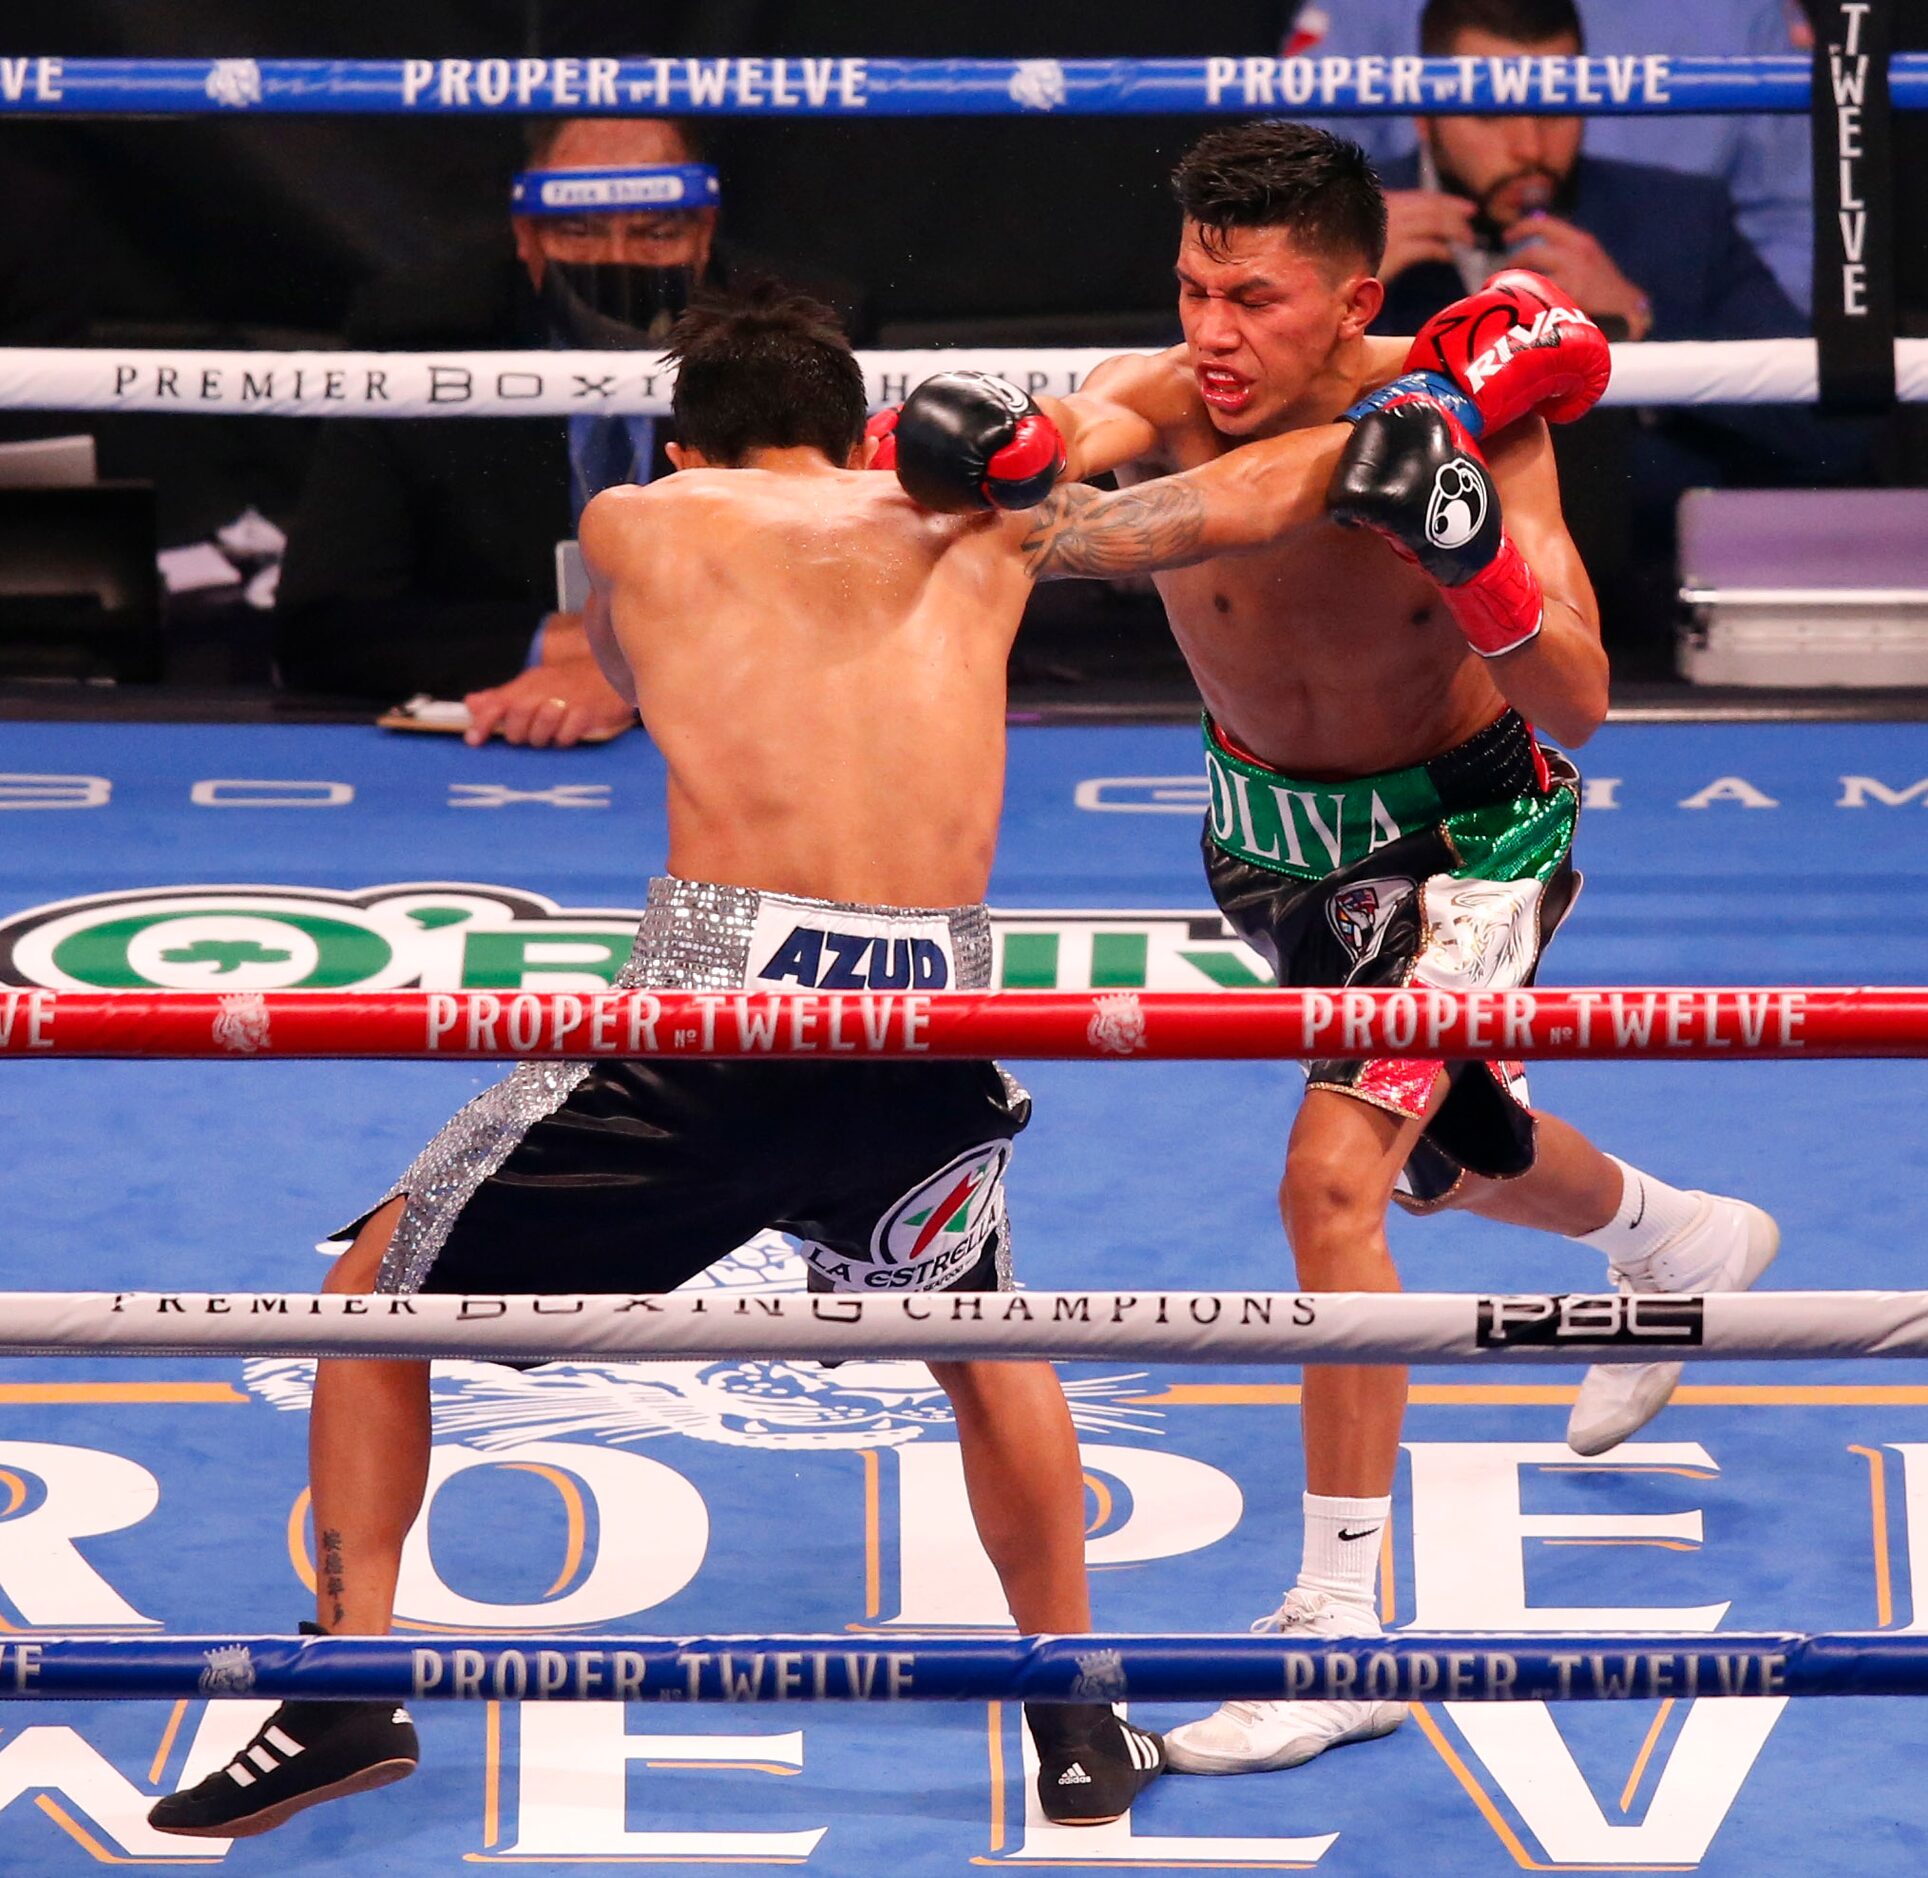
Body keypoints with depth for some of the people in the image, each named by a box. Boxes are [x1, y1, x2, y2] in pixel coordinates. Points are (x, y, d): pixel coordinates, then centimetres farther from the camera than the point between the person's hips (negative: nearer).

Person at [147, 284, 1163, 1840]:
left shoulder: (636, 525, 14)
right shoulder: (973, 537, 19)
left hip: (722, 1008, -3)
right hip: (939, 1015, 3)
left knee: (376, 1297, 18)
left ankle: (355, 1684, 10)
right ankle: (1081, 1725, 32)